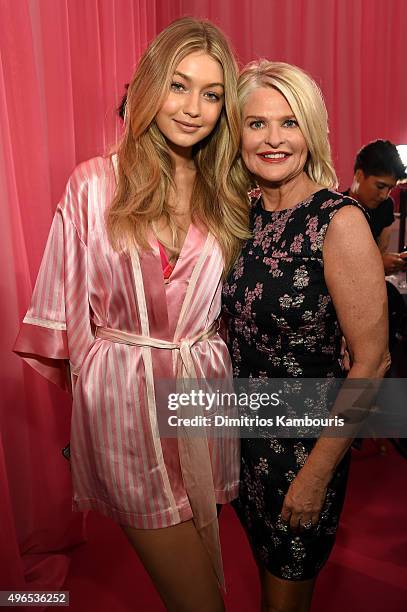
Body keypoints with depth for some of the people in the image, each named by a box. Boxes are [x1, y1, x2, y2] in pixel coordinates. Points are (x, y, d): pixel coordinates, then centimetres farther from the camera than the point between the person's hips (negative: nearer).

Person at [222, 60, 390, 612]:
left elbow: (371, 362, -18)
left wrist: (318, 472, -15)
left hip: (305, 439, -5)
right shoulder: (243, 215, -1)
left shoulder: (339, 221, -19)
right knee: (265, 568, 28)